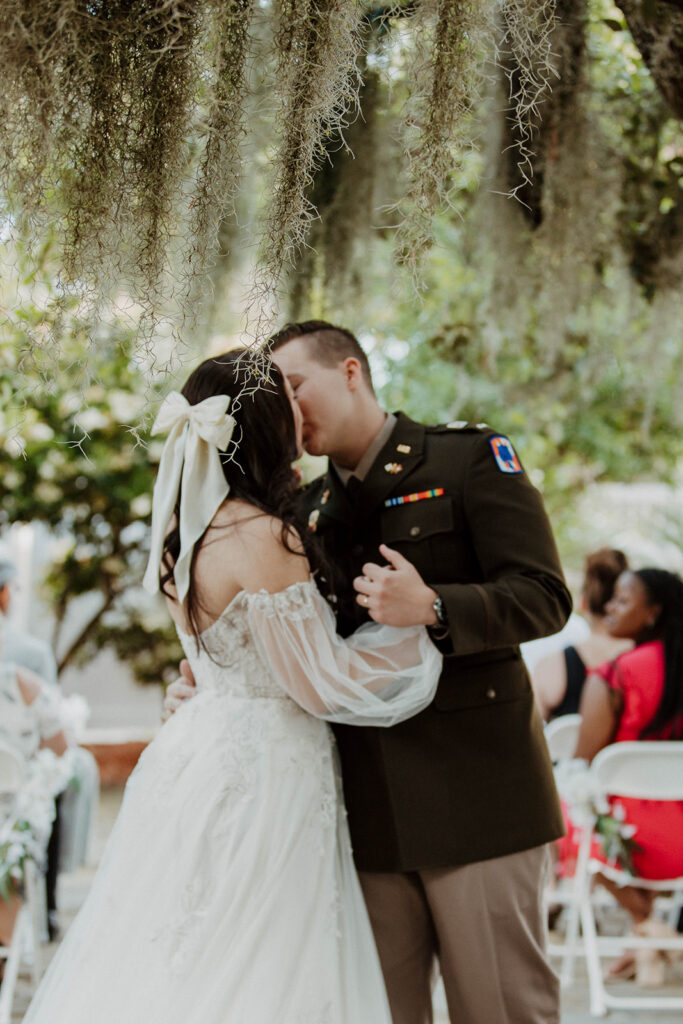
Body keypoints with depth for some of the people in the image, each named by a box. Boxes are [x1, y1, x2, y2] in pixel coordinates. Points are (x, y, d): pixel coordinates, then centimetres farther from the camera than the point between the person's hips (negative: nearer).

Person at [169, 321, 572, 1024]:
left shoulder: (470, 458, 1)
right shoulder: (307, 510, 16)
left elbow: (543, 597, -8)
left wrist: (433, 609, -23)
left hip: (472, 788, -5)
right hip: (367, 804, 5)